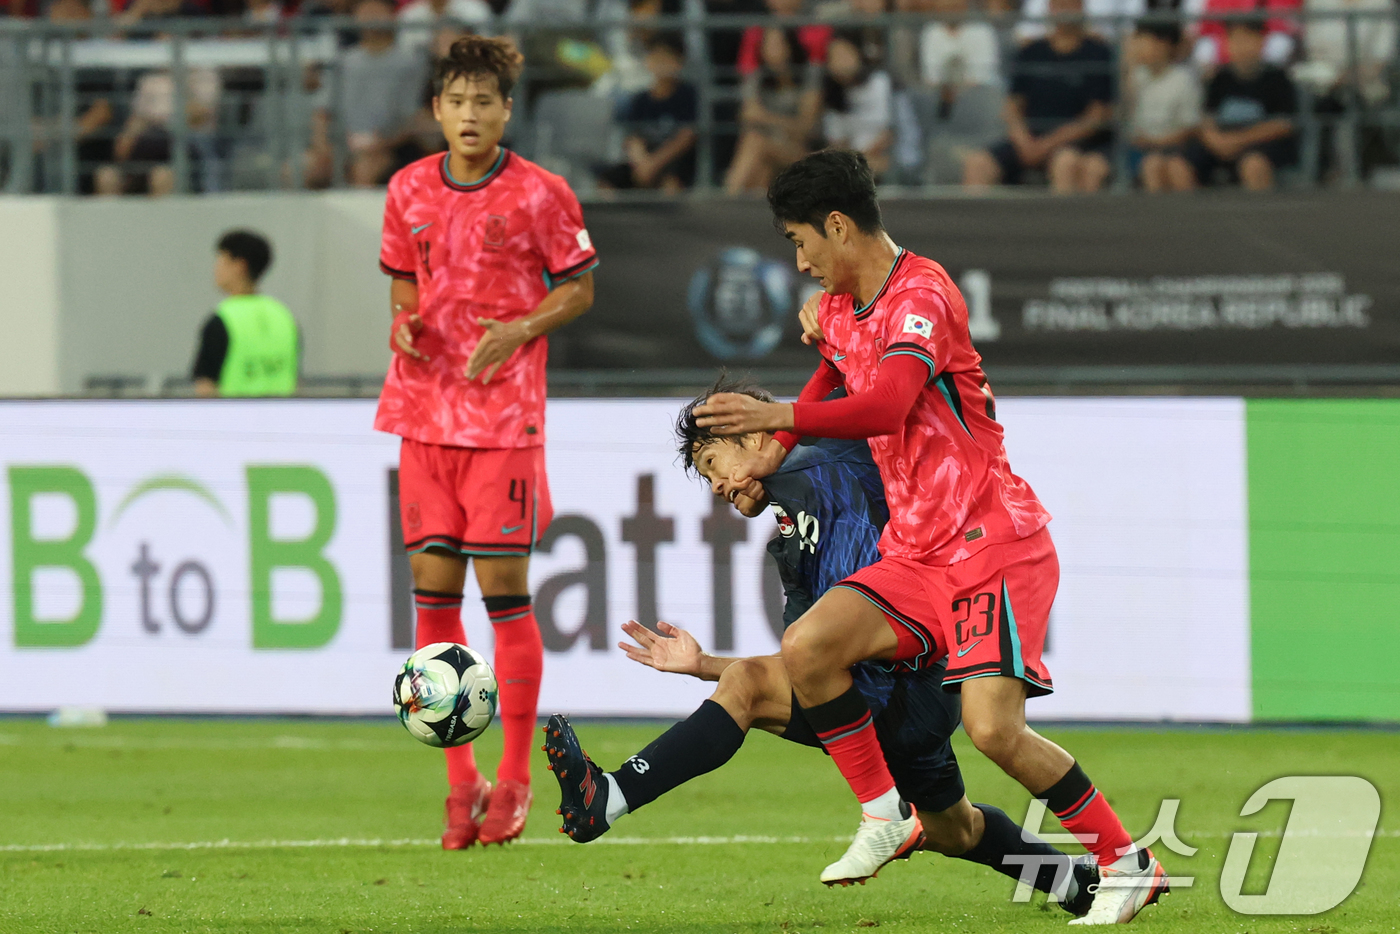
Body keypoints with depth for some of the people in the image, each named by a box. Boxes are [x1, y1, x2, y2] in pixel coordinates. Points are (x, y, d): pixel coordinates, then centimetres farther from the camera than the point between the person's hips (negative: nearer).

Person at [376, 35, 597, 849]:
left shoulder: (540, 195, -5)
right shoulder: (409, 192, 6)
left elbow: (579, 290, 3)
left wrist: (521, 330, -14)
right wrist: (404, 325, -3)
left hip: (505, 410, -4)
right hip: (426, 410, 4)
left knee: (505, 586, -4)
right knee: (434, 589, 1)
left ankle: (515, 781, 5)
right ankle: (461, 780, 11)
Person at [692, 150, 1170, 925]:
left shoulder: (921, 295, -15)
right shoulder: (840, 309, 13)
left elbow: (886, 405, -31)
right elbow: (832, 375, 36)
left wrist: (780, 416, -34)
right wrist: (773, 451, 24)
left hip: (994, 542, -8)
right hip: (914, 554, 8)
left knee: (993, 727, -21)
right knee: (805, 650, -13)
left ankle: (1128, 863, -5)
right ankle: (885, 816, 1)